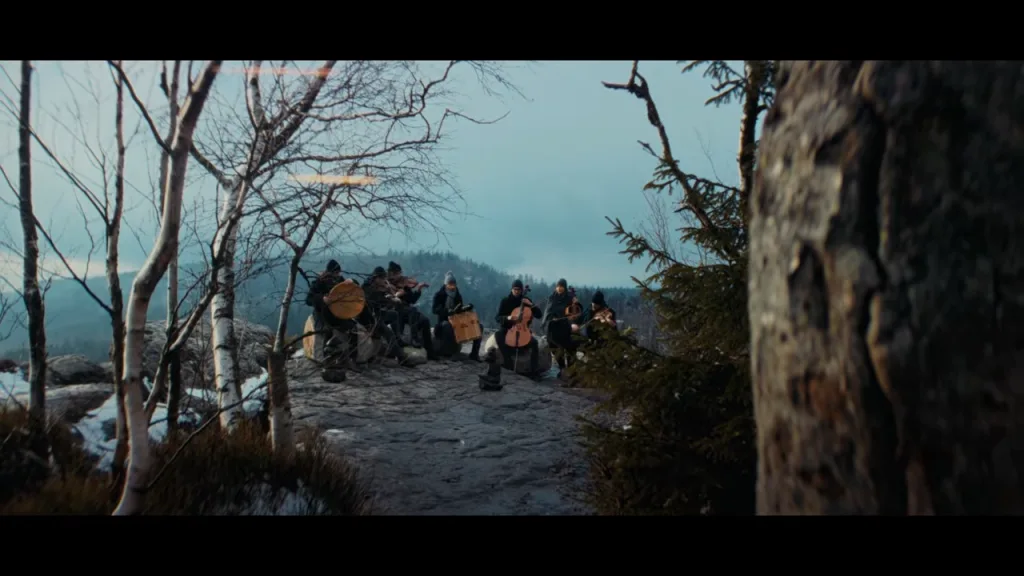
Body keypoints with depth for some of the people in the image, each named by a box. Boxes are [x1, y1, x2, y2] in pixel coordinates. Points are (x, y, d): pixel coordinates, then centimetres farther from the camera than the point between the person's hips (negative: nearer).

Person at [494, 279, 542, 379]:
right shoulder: (505, 301, 1)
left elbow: (538, 315, 3)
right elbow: (497, 317, -4)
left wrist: (534, 307, -16)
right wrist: (507, 318, -24)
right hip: (507, 330, -1)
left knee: (534, 342, -27)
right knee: (498, 335, -33)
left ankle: (534, 370, -23)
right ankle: (509, 364, -25)